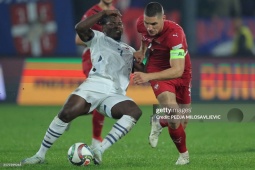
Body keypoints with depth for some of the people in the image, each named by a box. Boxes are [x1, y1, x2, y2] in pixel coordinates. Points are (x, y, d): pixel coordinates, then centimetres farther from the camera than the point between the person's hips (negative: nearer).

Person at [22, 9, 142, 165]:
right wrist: (103, 13, 4)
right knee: (67, 113, -25)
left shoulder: (130, 51, 32)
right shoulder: (98, 39, 20)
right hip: (94, 85, -3)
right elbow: (80, 28, -1)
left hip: (115, 94, 3)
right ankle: (40, 155, -8)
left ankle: (100, 150, -32)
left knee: (135, 111, -29)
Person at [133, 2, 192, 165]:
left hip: (179, 72, -1)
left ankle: (159, 122, 44)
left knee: (183, 122, 11)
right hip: (157, 68, 1)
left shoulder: (175, 33, -36)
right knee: (173, 114, -22)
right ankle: (184, 154, 2)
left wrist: (148, 77, -53)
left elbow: (178, 70, -44)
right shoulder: (142, 24, -20)